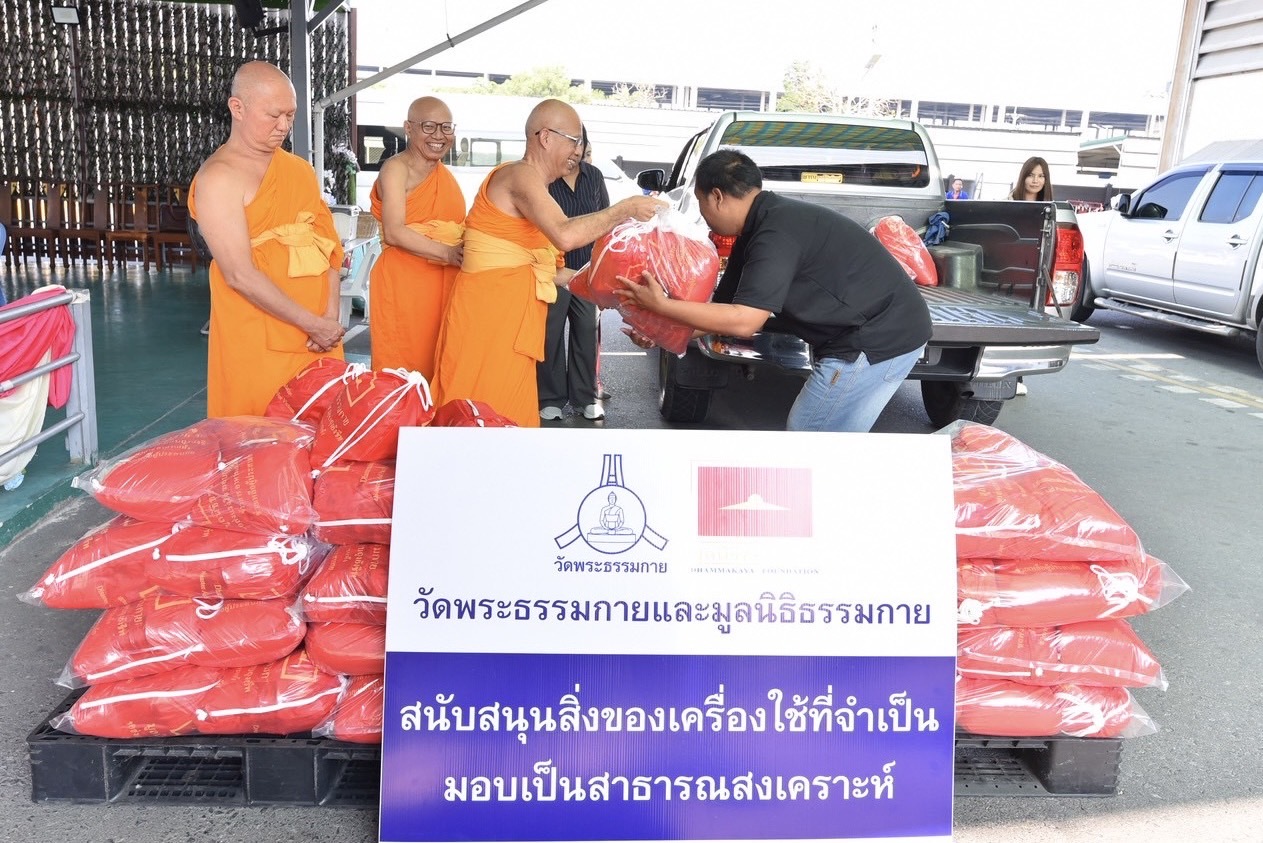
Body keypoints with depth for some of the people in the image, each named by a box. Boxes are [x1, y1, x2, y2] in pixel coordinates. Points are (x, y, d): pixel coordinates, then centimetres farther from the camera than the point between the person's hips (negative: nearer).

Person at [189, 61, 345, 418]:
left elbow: (328, 247, 8)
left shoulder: (300, 169, 14)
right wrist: (312, 323, -14)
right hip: (258, 345, -6)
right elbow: (241, 275, -15)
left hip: (320, 336, 6)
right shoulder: (218, 177, -8)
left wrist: (330, 317, -6)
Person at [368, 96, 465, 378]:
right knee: (401, 373, -4)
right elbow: (394, 233, -17)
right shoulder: (396, 168, -5)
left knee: (435, 369, 8)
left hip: (443, 283, 7)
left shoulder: (447, 175, 18)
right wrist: (448, 254, -23)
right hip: (403, 280, -7)